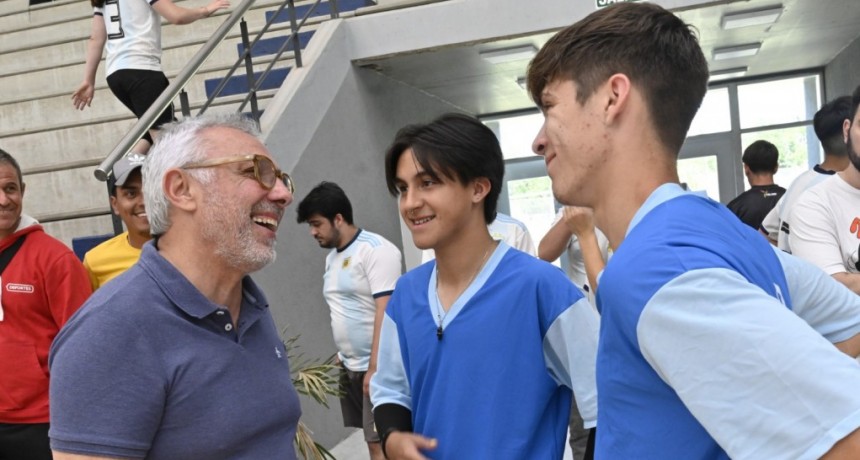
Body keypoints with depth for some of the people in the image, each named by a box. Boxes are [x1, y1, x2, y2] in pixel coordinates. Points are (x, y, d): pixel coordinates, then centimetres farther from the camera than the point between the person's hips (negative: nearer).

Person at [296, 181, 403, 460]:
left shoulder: (376, 250, -13)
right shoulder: (331, 257, 13)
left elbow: (385, 312, -19)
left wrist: (374, 368, -22)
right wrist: (343, 354, 13)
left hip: (377, 366, -8)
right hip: (350, 366, 8)